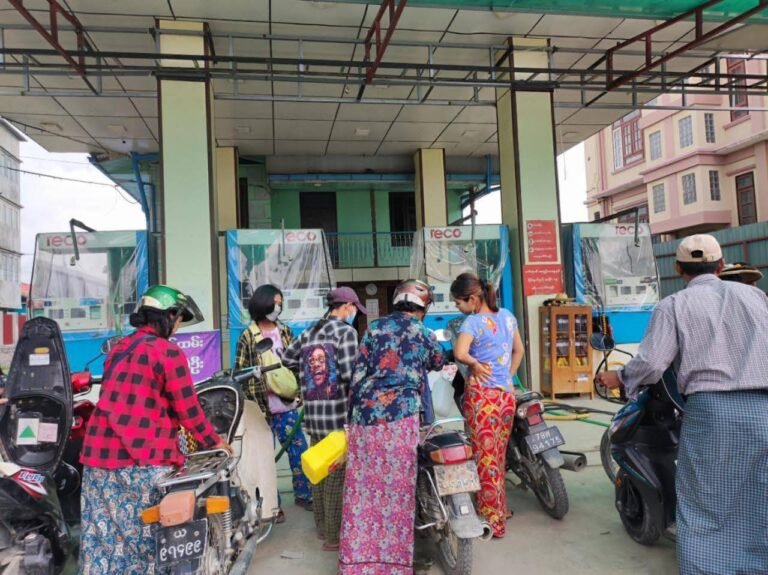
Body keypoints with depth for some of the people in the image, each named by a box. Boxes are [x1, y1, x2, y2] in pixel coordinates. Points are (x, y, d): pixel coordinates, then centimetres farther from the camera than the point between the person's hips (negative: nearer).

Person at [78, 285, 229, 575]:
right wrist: (214, 442, 5)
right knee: (149, 536, 4)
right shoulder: (168, 351, -10)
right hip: (142, 459, -7)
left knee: (102, 536, 12)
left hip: (98, 453, 7)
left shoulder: (119, 348, 14)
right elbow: (187, 408, -9)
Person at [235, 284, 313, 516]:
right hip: (262, 407, -4)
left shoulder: (285, 332, 8)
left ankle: (303, 494, 27)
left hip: (287, 404, 5)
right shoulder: (247, 337, -6)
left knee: (299, 450, 11)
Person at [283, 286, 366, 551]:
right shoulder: (346, 331, -7)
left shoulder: (307, 333, 12)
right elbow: (349, 374, -16)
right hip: (338, 413, -7)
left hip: (313, 415, 7)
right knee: (337, 475, 3)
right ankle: (334, 536, 12)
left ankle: (322, 526, 32)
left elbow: (285, 361, 14)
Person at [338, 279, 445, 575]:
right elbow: (438, 363, 30)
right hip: (400, 415, -3)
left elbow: (358, 372, 8)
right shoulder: (424, 334, 9)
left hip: (365, 414, 3)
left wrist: (353, 412, 16)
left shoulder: (375, 327, 12)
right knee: (396, 490, 3)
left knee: (362, 489, 7)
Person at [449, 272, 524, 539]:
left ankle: (492, 520, 9)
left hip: (482, 395, -7)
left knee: (485, 458, 2)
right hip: (507, 395, 7)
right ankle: (501, 511, 31)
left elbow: (459, 353, -28)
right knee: (499, 456, 19)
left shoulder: (473, 322, -12)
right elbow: (519, 350, 20)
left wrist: (476, 364, -10)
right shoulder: (507, 316, 9)